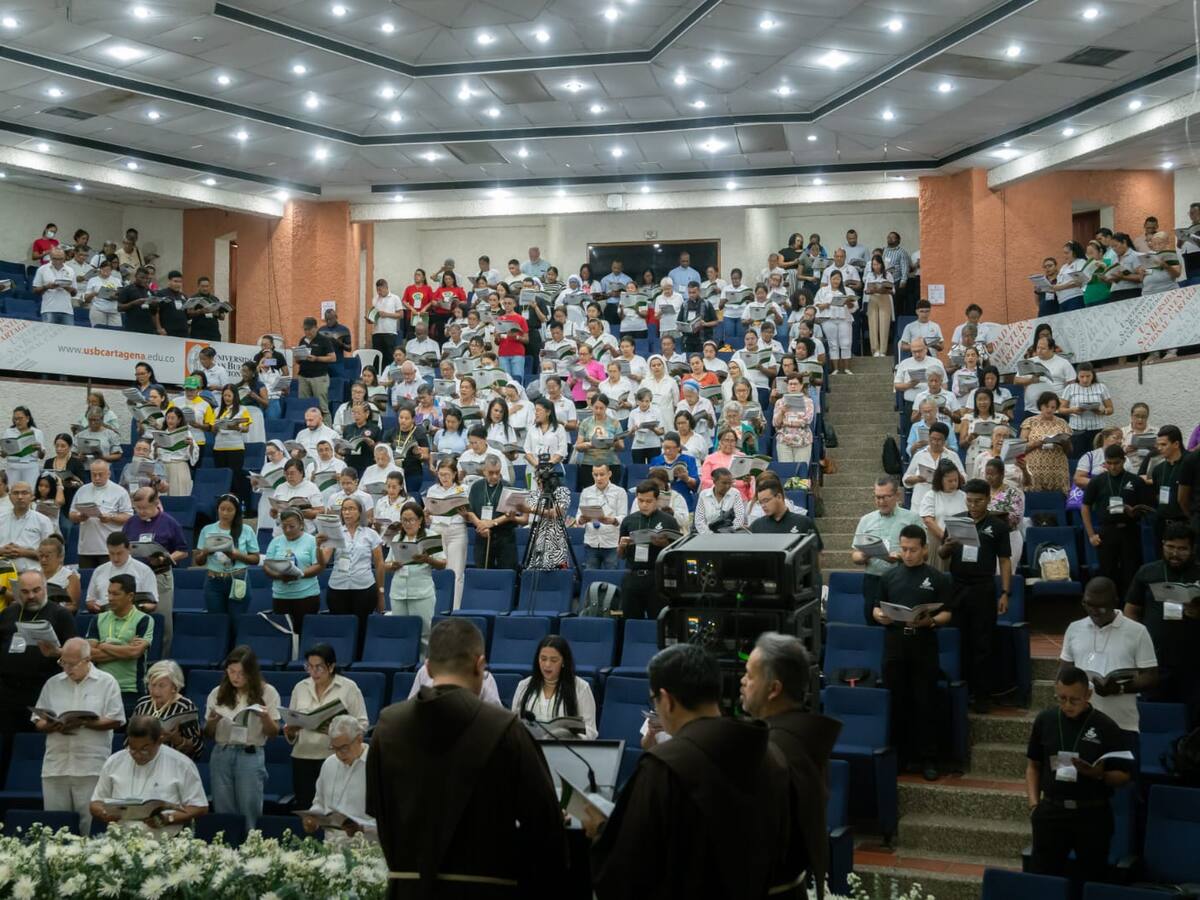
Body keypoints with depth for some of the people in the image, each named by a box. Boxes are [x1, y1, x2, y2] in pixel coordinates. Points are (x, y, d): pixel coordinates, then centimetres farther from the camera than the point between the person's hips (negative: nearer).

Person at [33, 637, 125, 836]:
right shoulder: (53, 684, 14)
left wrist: (83, 723, -14)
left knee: (90, 825, -4)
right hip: (56, 766, 4)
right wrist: (52, 727, -9)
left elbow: (115, 720, -3)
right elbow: (38, 722, 13)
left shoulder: (106, 682, 4)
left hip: (91, 768, -3)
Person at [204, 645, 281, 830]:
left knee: (249, 813, -3)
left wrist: (265, 718, -17)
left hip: (251, 756, -2)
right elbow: (208, 735, 12)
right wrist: (212, 722, -10)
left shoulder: (267, 693, 2)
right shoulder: (217, 694, 6)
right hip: (221, 755, 2)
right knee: (223, 813, 5)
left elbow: (273, 733, 3)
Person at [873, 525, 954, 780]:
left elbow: (948, 613, 1)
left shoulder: (937, 578, 3)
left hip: (924, 645, -2)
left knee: (925, 703, -1)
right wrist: (879, 616, -9)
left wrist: (931, 621, -19)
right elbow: (876, 607, 14)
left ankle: (927, 759, 5)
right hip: (895, 644, 2)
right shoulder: (889, 576, 10)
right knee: (898, 702, 5)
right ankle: (902, 756, 14)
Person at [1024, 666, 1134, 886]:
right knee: (1041, 877, 3)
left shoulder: (1106, 727, -6)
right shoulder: (1045, 720, 3)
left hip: (1093, 815, -2)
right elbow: (1033, 765, 12)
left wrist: (1099, 775, -21)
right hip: (1051, 812, 2)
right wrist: (1034, 804, 1)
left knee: (1091, 879, 4)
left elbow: (1123, 775, -2)